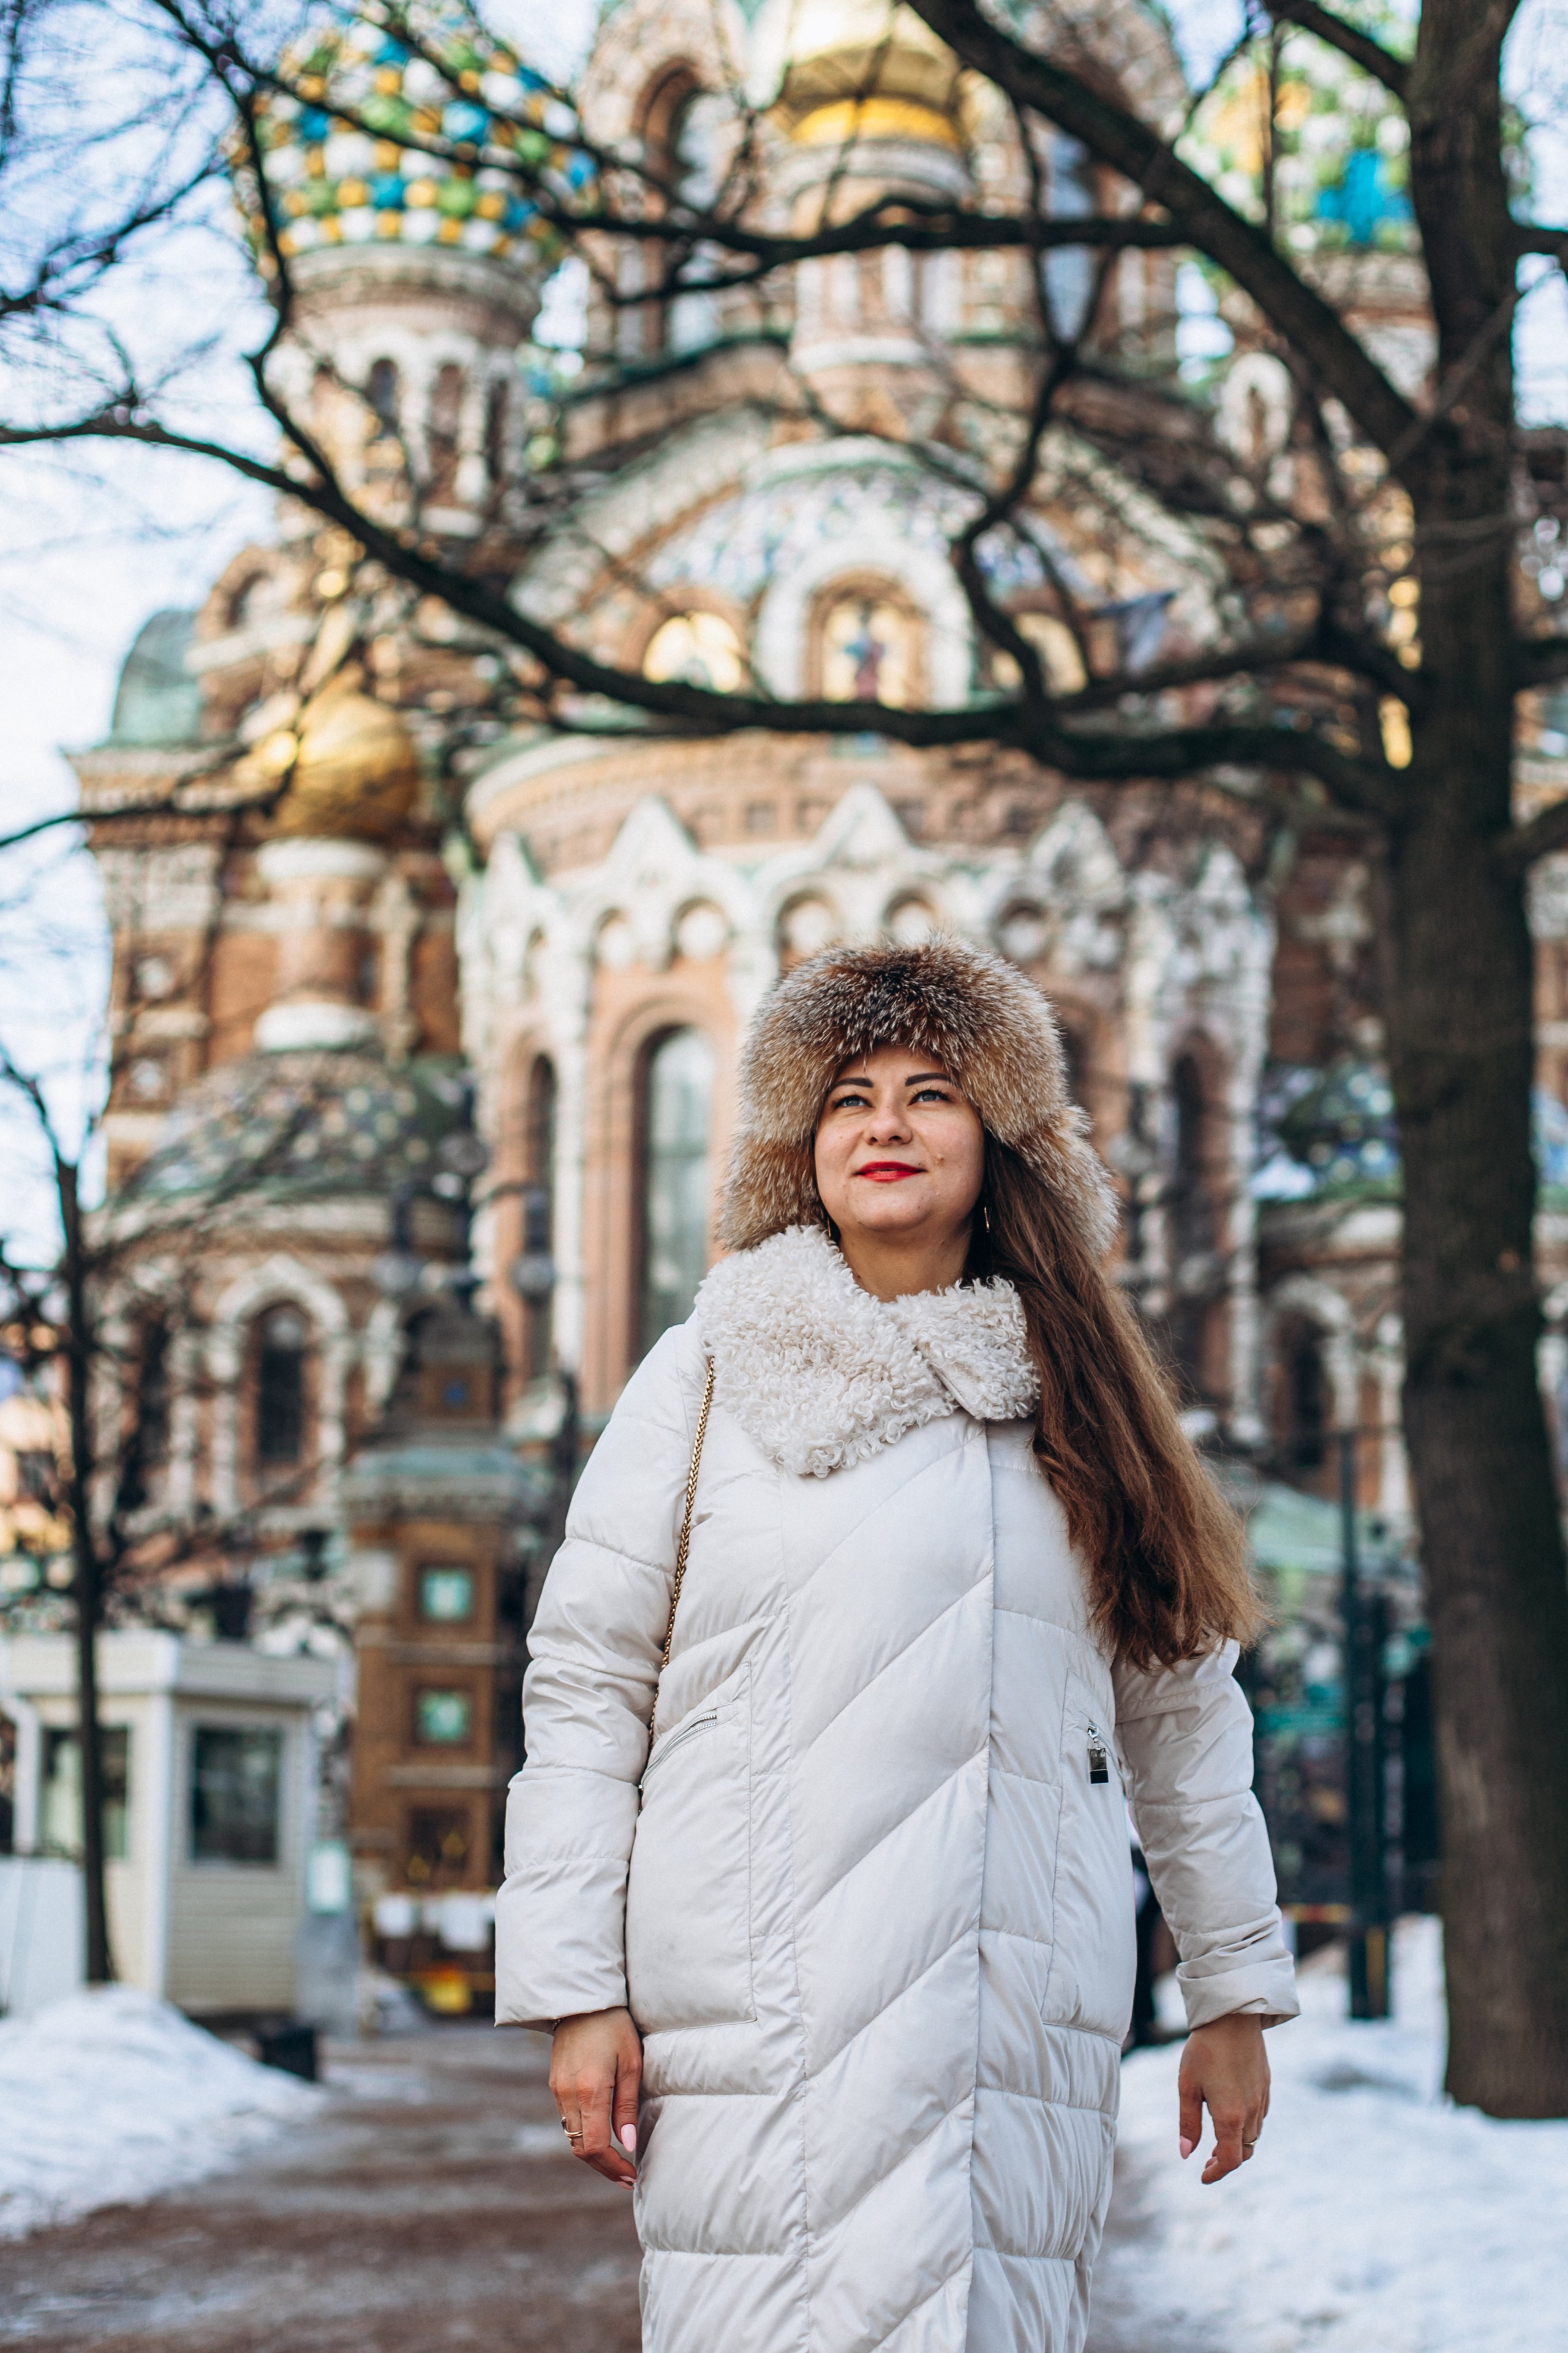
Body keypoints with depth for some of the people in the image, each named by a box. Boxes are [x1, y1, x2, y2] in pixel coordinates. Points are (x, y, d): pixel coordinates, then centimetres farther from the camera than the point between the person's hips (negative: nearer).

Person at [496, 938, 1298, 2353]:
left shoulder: (1079, 1401, 14)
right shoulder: (709, 1375, 7)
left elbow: (1183, 1707, 18)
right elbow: (585, 1683, 5)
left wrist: (1236, 1991, 17)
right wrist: (576, 1990, -2)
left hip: (1026, 2021, 2)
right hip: (761, 2011, -2)